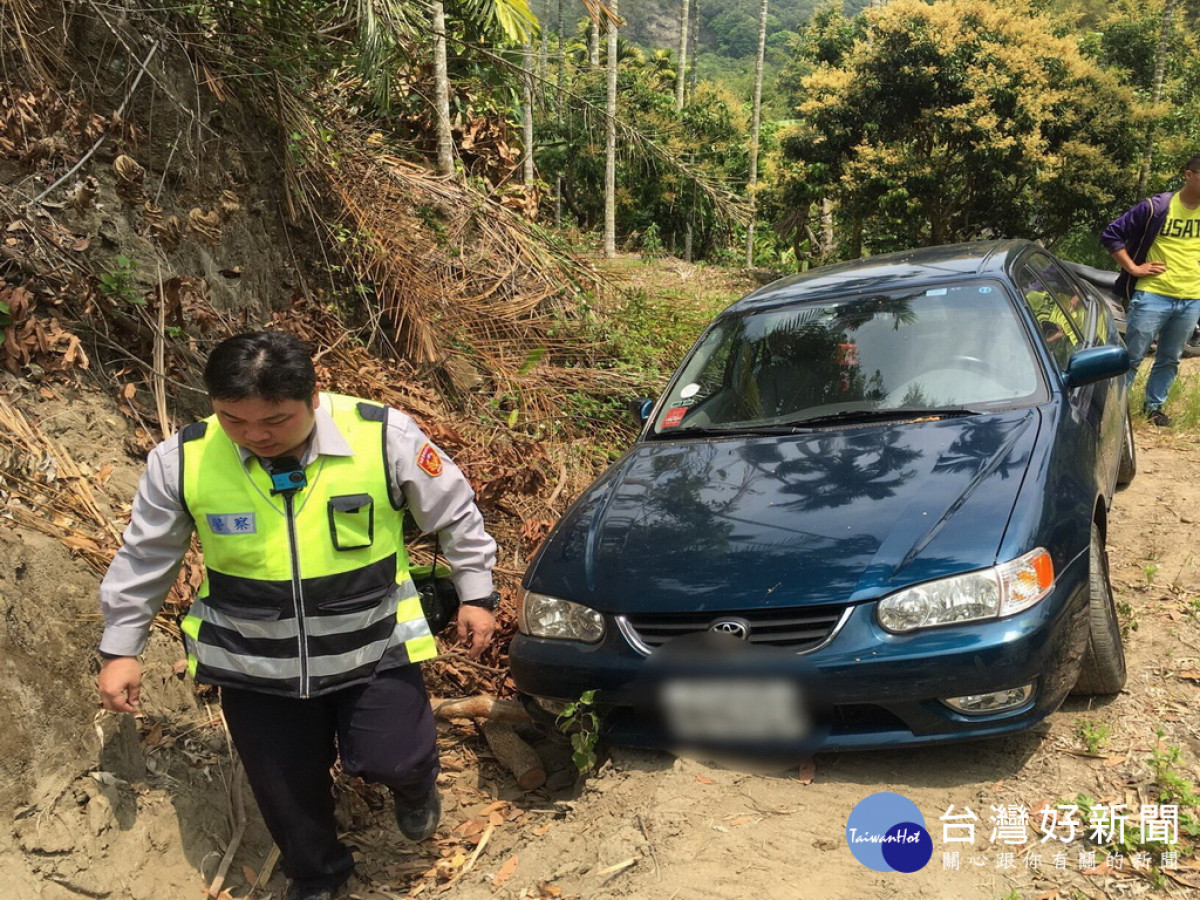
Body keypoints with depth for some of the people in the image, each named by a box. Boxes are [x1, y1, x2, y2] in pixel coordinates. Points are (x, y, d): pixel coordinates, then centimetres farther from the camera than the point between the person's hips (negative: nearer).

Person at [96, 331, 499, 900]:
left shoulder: (384, 437, -20)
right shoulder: (182, 461, -15)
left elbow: (454, 512, -5)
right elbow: (144, 558, 1)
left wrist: (475, 592, 2)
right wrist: (120, 647, 7)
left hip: (373, 647, -2)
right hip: (254, 663, 2)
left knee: (390, 759, -4)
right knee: (285, 787, 16)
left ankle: (414, 781, 37)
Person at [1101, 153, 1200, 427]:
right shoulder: (1157, 207, -9)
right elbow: (1111, 234, -7)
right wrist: (1133, 268, -10)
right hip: (1153, 295, -4)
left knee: (1170, 359, 15)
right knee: (1132, 356, 2)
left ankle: (1154, 406, 28)